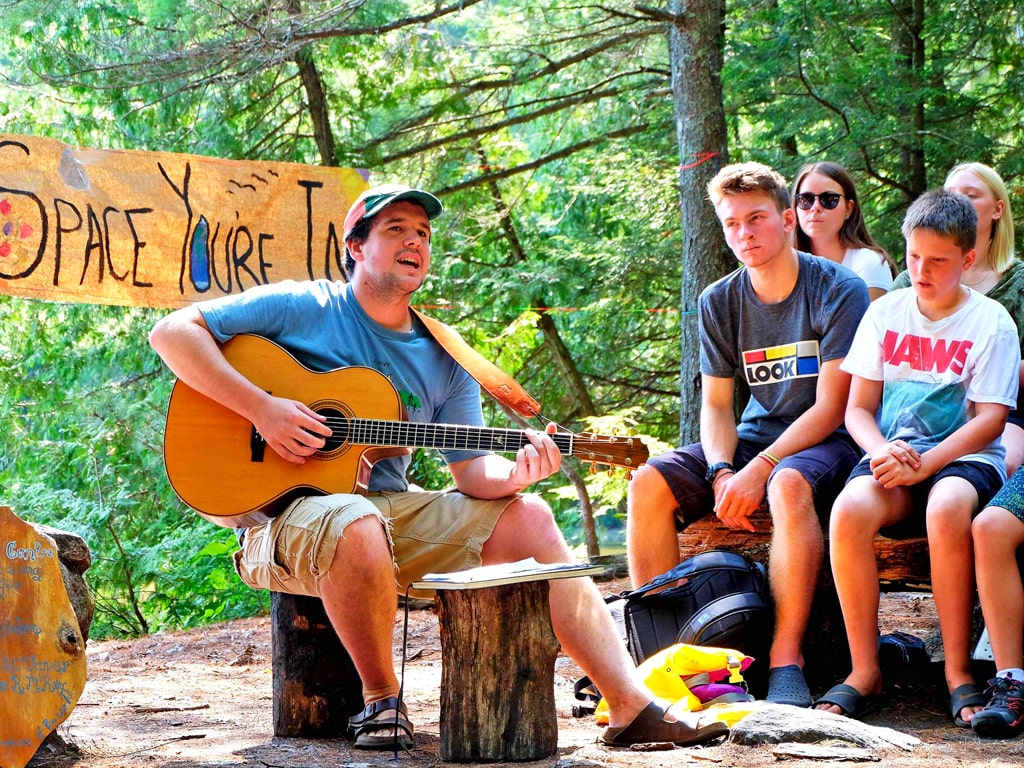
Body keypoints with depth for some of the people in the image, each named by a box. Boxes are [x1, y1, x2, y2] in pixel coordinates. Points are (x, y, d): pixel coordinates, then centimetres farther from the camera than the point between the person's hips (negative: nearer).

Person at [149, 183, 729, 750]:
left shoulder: (442, 358, 12)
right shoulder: (304, 309, -4)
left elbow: (473, 471, 8)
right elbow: (173, 331, -11)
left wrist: (516, 474, -16)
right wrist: (262, 408, -21)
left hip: (392, 510, 6)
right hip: (287, 510, -6)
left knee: (526, 517, -6)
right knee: (360, 527, -40)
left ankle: (632, 705, -10)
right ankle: (381, 701, -16)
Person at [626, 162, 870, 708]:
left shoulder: (838, 290, -11)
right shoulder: (719, 303, 5)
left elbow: (830, 407, -15)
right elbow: (716, 405, 7)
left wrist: (759, 469, -24)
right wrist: (721, 472, -14)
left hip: (826, 440, -5)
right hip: (755, 435, 6)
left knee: (789, 485, -40)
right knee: (648, 485, -18)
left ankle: (786, 661, -38)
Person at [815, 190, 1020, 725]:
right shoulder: (885, 313, 11)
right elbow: (858, 408, 10)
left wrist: (924, 463, -19)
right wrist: (882, 450, -13)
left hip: (964, 457, -3)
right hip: (893, 453, 3)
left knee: (946, 509, -39)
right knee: (849, 511, -31)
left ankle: (958, 672, -27)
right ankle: (864, 672, -23)